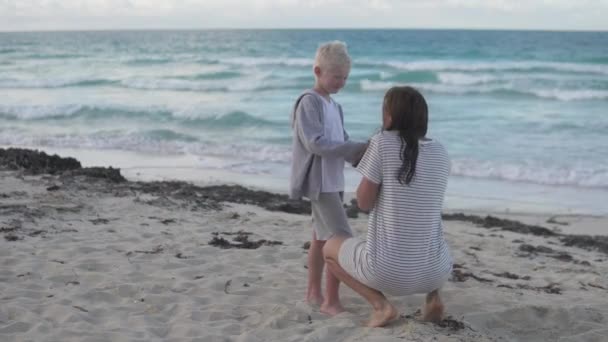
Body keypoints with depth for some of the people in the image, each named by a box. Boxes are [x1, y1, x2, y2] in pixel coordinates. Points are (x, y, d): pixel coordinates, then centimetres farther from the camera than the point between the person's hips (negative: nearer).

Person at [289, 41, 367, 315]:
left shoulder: (334, 106, 14)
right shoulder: (309, 102, -13)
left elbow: (343, 145, 12)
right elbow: (315, 143, -22)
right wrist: (359, 148, -23)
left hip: (332, 181, 9)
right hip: (319, 181, -9)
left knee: (322, 237, 16)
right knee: (342, 239, -12)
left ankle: (314, 292, 27)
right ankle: (331, 301, -6)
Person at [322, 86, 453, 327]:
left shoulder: (383, 142, -10)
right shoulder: (440, 152, 6)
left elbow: (364, 202, -5)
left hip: (387, 270, -5)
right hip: (433, 271, 5)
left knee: (330, 248, 26)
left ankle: (380, 304, 4)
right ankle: (433, 296, 11)